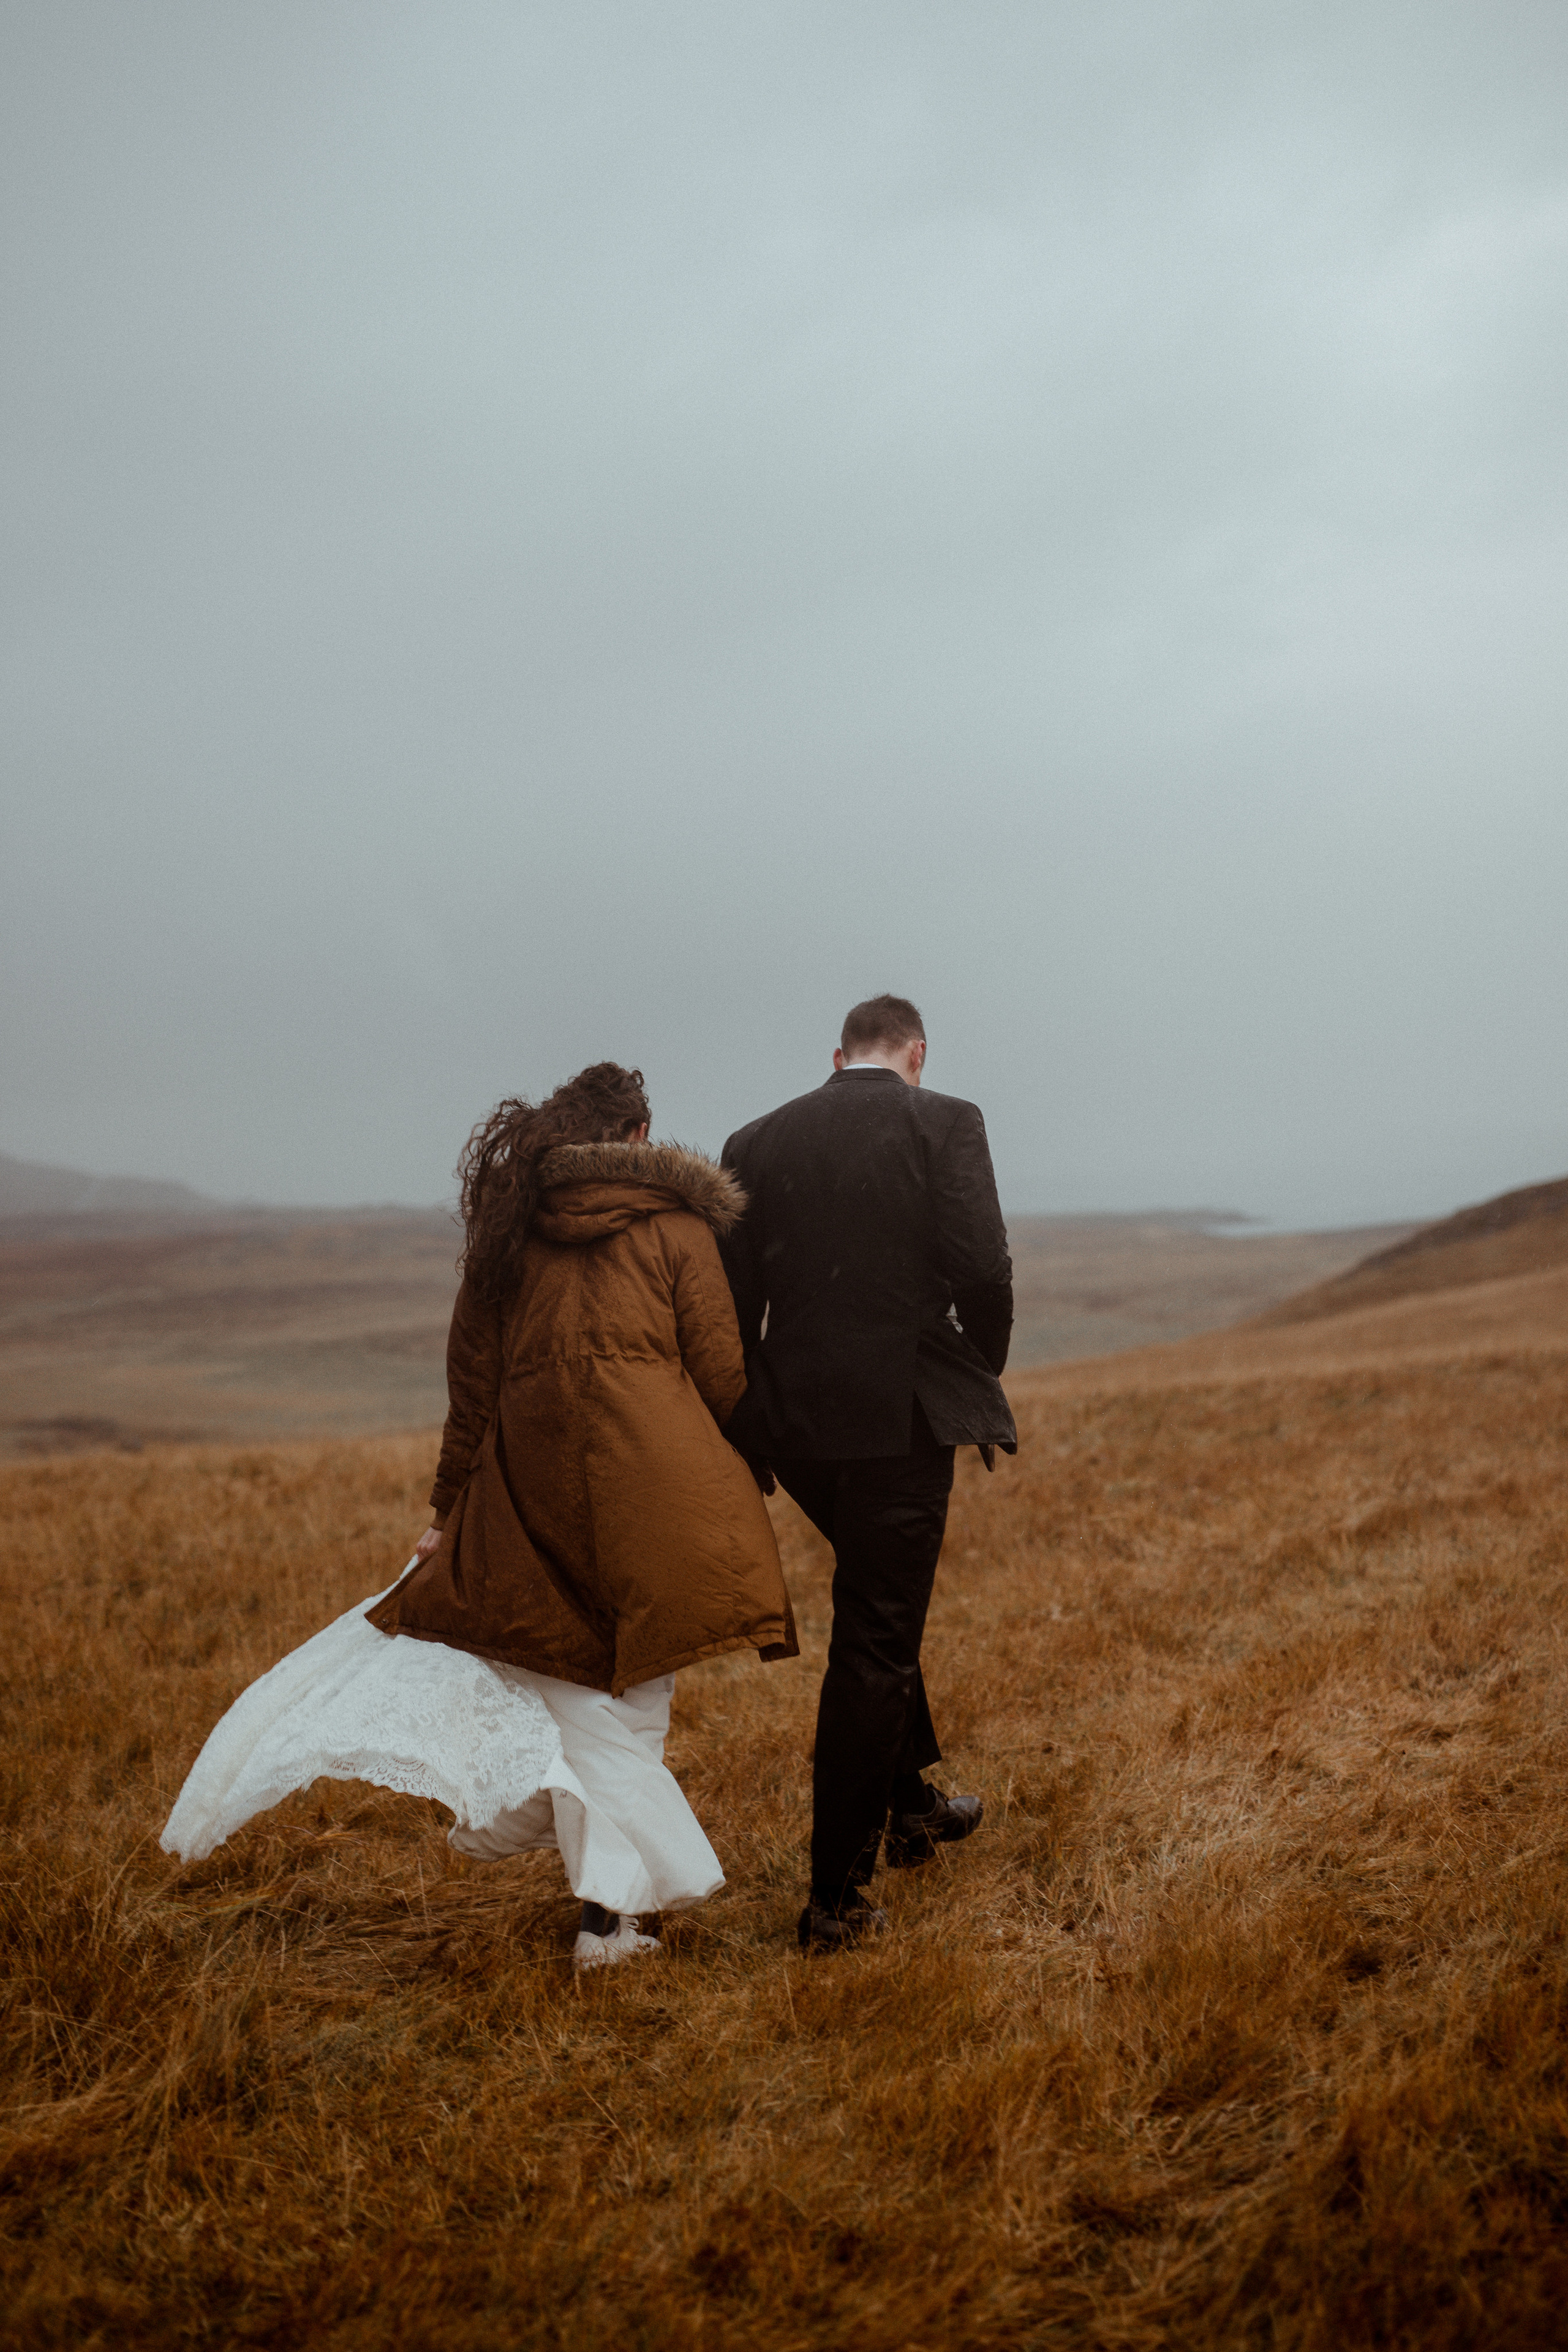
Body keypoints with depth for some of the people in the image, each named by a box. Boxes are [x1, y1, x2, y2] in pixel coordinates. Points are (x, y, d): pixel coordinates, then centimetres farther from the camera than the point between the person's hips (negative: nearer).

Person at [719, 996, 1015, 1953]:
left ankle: (911, 1801, 40)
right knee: (873, 1645, 3)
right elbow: (984, 1271, -13)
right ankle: (837, 1899, 9)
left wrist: (748, 1429, 15)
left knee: (882, 1608, 28)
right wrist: (980, 1371, 6)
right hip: (902, 1416, -5)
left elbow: (727, 1300, 6)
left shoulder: (756, 1141, 8)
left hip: (792, 1420, 5)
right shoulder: (943, 1122, -4)